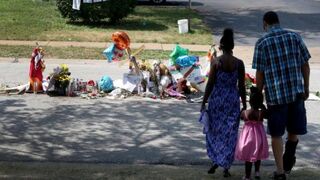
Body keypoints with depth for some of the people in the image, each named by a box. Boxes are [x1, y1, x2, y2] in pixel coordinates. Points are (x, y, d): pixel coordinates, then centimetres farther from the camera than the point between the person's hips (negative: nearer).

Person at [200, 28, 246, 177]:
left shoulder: (216, 62, -8)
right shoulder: (239, 63, -3)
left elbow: (210, 84, -8)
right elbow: (241, 86, -1)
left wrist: (204, 102, 1)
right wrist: (244, 105, 9)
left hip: (217, 99, -1)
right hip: (233, 100, 1)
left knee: (214, 131, 15)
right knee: (230, 134, 7)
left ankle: (215, 161, 11)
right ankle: (226, 167, 8)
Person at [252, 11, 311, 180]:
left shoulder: (262, 43, -3)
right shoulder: (294, 37, 4)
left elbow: (260, 74, -3)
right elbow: (305, 66, 5)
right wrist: (306, 88, 16)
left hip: (275, 93, -2)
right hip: (296, 91, 2)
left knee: (276, 134, 9)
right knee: (293, 130, 19)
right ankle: (288, 162, 29)